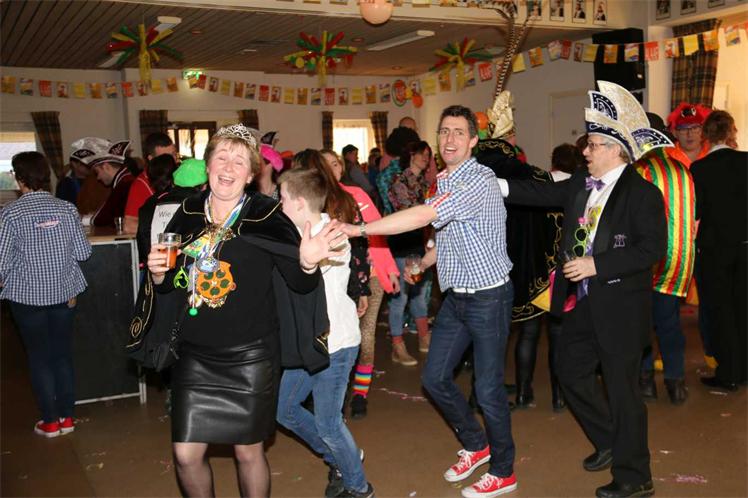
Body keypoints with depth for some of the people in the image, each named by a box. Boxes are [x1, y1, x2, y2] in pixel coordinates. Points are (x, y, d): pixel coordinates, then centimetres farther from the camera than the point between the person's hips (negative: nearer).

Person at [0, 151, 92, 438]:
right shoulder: (67, 209, -5)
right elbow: (83, 253, -4)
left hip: (27, 296, -2)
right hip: (63, 292, 3)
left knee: (39, 357, 8)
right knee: (63, 354, 12)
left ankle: (50, 422, 15)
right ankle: (66, 417, 20)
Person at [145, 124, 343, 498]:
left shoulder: (267, 218, -10)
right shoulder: (187, 215, 2)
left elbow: (299, 283, -10)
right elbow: (169, 283, 13)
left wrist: (307, 263, -31)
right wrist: (158, 272, -9)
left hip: (249, 356, -3)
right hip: (194, 355, 4)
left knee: (248, 452, 10)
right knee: (186, 454, 7)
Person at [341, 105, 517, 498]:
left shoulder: (479, 180, -20)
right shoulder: (444, 182, 9)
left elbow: (423, 216, -31)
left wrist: (357, 229, -31)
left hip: (488, 297, -8)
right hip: (455, 296, 8)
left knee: (488, 388, 1)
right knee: (434, 378, 11)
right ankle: (476, 445, 33)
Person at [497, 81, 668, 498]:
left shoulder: (643, 193, -14)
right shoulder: (580, 185, 6)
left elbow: (652, 249, -19)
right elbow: (541, 193, 10)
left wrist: (596, 265, -23)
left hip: (621, 306, -8)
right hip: (583, 302, 8)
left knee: (622, 388, 2)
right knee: (572, 372, 19)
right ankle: (609, 442, 40)